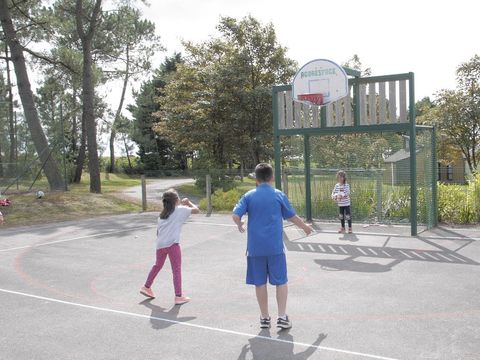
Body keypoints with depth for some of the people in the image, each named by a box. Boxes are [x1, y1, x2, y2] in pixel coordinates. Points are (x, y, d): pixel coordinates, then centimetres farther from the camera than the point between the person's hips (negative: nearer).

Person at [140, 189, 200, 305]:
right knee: (177, 270, 1)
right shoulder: (181, 210, 3)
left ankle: (146, 287, 37)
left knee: (157, 266, 26)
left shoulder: (162, 214, 20)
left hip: (160, 244, 6)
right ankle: (179, 296, 2)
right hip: (172, 244, -6)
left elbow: (158, 232, 17)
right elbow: (197, 210, 5)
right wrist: (188, 202, 20)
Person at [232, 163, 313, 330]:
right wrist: (305, 227, 25)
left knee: (260, 283, 11)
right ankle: (282, 317, 9)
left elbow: (236, 215, -6)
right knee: (281, 282, 10)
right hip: (275, 247, -1)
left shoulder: (248, 196, 1)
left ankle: (264, 318, 19)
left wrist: (240, 225, 16)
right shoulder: (279, 195, 0)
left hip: (255, 247, 1)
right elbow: (291, 216, 8)